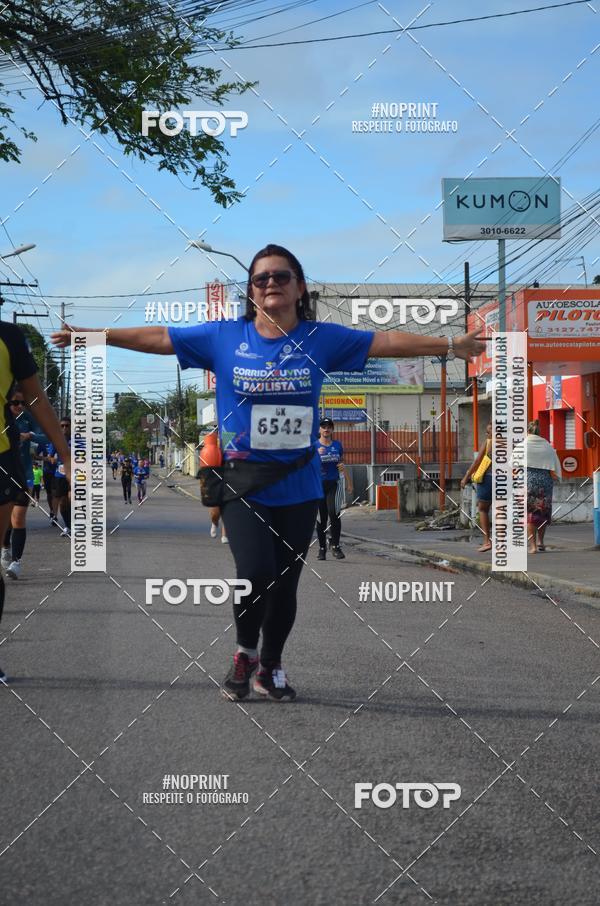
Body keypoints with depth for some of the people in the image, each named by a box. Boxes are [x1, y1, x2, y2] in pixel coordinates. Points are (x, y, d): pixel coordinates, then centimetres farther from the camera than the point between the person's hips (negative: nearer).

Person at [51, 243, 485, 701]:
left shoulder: (321, 338, 1)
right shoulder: (223, 337, 0)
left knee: (285, 582, 9)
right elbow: (156, 337, 2)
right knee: (256, 574, -17)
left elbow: (387, 341, 1)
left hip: (299, 486, 2)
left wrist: (450, 345, -2)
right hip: (243, 484, -1)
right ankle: (245, 652, 14)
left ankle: (271, 665, 34)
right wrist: (89, 335, 1)